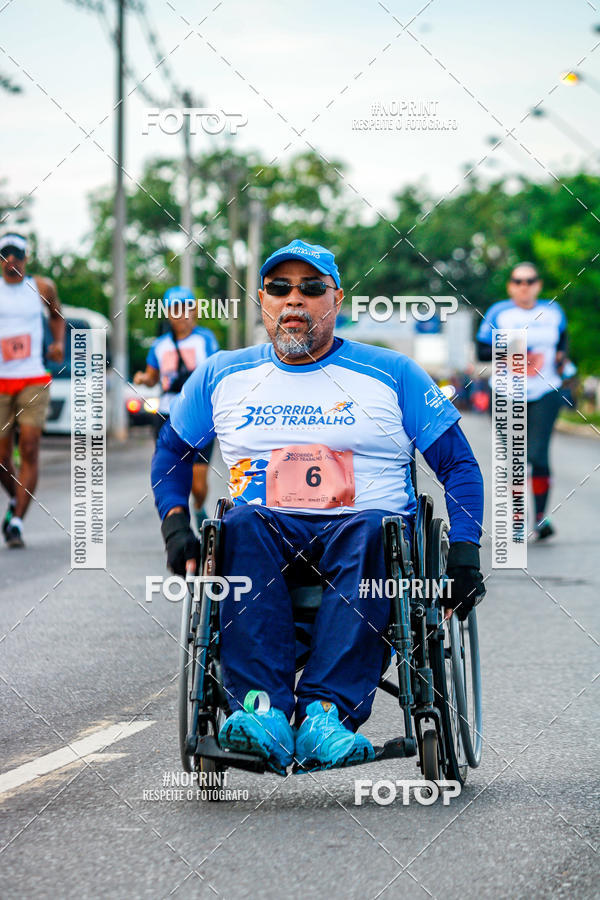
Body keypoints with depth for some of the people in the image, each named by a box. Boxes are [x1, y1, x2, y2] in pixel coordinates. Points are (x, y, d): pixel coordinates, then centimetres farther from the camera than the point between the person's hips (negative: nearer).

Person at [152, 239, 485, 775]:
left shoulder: (392, 375, 12)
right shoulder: (222, 377, 18)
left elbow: (459, 464, 11)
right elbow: (170, 451, 27)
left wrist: (464, 551, -5)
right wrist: (176, 526, 8)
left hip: (358, 525, -1)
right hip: (271, 531, 1)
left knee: (373, 532, -37)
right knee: (245, 523, -34)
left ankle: (328, 711, -51)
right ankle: (261, 711, -49)